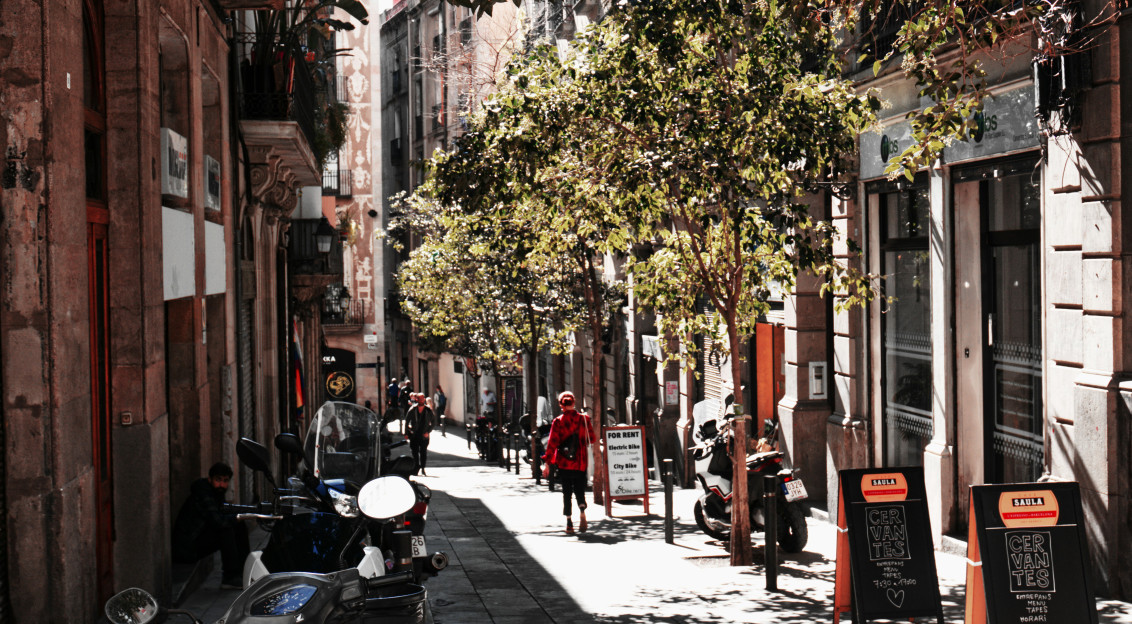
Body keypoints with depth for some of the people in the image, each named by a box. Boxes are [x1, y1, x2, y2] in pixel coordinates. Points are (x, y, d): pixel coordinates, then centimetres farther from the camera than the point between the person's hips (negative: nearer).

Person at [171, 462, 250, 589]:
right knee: (226, 529, -26)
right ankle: (230, 578, -23)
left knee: (239, 527, 6)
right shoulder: (202, 493, -21)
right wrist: (238, 517, -16)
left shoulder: (216, 493, 10)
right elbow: (217, 521, -31)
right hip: (186, 548, -10)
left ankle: (244, 572, 9)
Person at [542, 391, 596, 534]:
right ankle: (582, 512, -18)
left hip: (564, 463, -1)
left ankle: (569, 523, 0)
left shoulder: (558, 422, -7)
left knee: (566, 492, 7)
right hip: (581, 463, 1)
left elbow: (552, 443, -9)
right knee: (579, 489, 11)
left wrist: (547, 463, -6)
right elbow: (592, 439, 7)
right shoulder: (584, 419, -1)